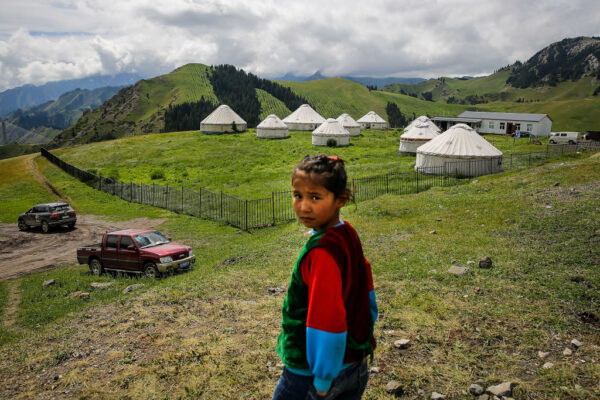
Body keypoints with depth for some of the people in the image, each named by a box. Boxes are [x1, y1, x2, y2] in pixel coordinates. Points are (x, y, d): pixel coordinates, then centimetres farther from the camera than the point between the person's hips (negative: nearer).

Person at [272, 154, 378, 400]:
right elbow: (366, 291, 8)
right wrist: (363, 342, 18)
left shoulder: (321, 253, -28)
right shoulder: (348, 235, -2)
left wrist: (322, 380, -16)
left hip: (310, 374, -7)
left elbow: (328, 321, -26)